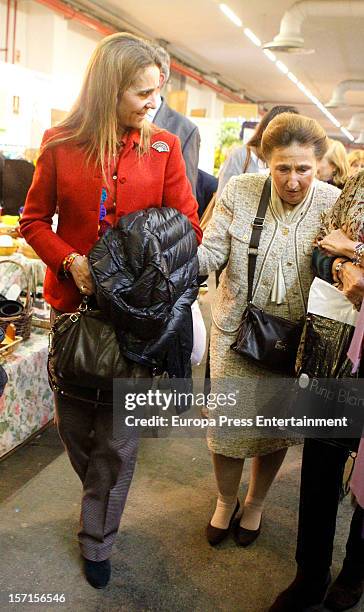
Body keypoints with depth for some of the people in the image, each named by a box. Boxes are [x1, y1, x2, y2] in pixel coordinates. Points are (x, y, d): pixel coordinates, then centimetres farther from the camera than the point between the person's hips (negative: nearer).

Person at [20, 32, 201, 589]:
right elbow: (34, 220, 4)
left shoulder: (164, 146, -1)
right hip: (72, 300, 1)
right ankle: (103, 496, 46)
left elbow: (187, 226, -1)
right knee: (73, 421, 15)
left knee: (118, 434, 7)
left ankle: (97, 542, 30)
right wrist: (71, 261, -14)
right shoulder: (61, 143, -1)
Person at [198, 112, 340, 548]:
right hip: (237, 332, 0)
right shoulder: (239, 192, -10)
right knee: (227, 423, 11)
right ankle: (226, 500, 43)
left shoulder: (334, 204, -9)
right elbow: (211, 254, -10)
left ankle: (255, 503, 48)